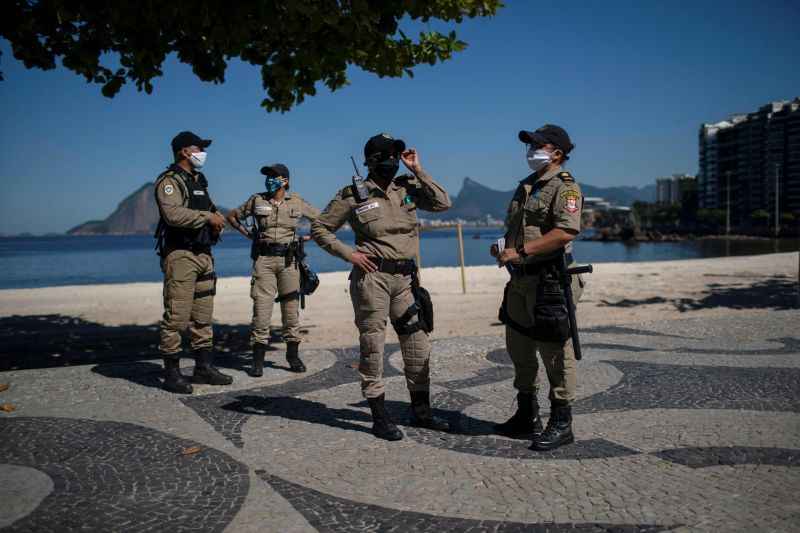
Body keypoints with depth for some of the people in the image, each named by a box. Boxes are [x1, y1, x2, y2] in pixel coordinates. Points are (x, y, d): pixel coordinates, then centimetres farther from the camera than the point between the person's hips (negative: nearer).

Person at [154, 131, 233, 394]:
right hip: (180, 255, -9)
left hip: (203, 255, 9)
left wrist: (217, 218, 4)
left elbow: (208, 209, 27)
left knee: (203, 315, 12)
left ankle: (204, 367, 19)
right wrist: (208, 217, -19)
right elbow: (173, 214, -24)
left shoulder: (199, 180, 19)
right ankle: (172, 373, 1)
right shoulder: (169, 181, -8)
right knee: (176, 316, -6)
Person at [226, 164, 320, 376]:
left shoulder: (297, 202, 4)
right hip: (263, 260, -1)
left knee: (291, 307, 6)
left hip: (288, 260, 1)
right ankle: (258, 360, 3)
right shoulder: (256, 200, 3)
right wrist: (248, 234, 8)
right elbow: (232, 216, 16)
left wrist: (307, 237, 8)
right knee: (261, 307, -4)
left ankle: (293, 355, 18)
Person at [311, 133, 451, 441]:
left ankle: (421, 411, 24)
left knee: (418, 345, 9)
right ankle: (379, 418, 12)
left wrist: (418, 171, 0)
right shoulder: (354, 194, -2)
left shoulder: (408, 187, 10)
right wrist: (348, 254, -9)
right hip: (372, 276, -5)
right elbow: (319, 228, 2)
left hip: (406, 277, 5)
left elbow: (442, 203, 1)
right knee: (373, 346, 1)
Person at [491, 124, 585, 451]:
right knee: (519, 349, 15)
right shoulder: (525, 186, 19)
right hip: (520, 280, 9)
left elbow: (566, 232, -24)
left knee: (554, 352, -2)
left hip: (549, 281, -9)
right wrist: (502, 247, 6)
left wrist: (521, 251, -24)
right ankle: (526, 416, 28)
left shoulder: (565, 186, -9)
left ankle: (561, 424, 9)